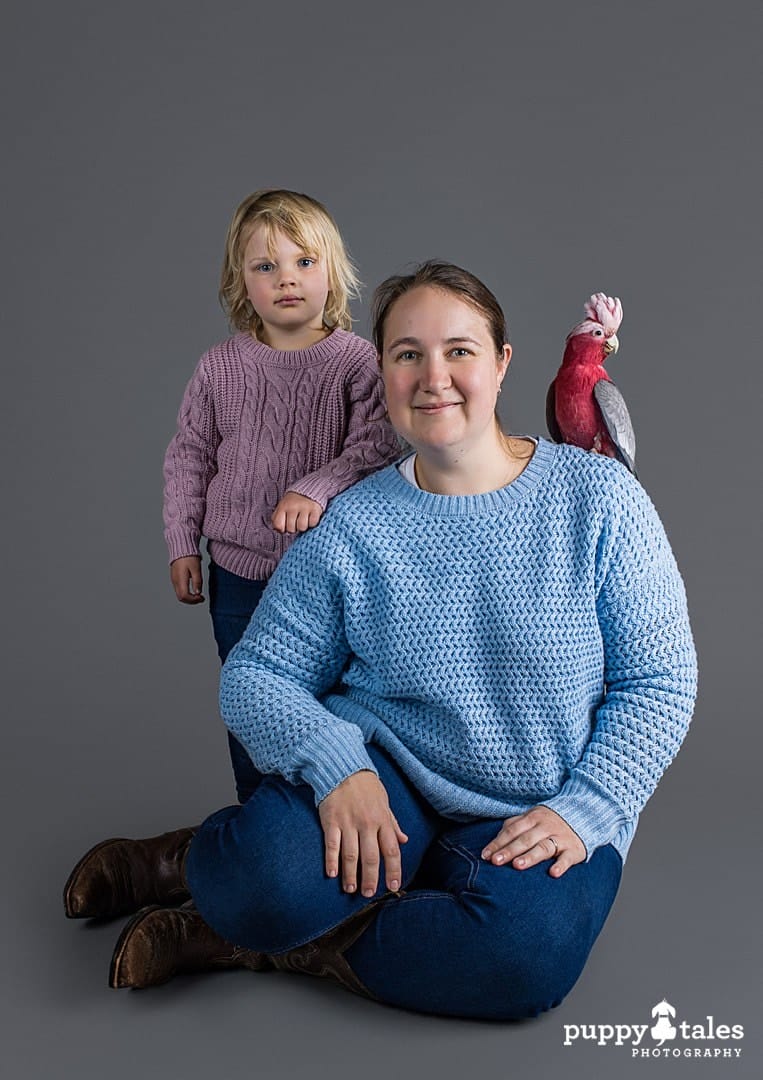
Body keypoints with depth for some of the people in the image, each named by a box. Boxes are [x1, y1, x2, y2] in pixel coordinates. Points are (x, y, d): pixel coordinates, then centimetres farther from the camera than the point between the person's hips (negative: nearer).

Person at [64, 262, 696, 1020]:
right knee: (266, 883, -34)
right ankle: (203, 858, 4)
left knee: (528, 952, -32)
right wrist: (336, 765, -21)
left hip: (539, 817, 2)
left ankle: (237, 943, -11)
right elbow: (253, 678, -2)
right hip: (386, 778, -1)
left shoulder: (599, 499, -4)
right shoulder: (350, 528, -2)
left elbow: (660, 682, -2)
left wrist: (583, 812, -15)